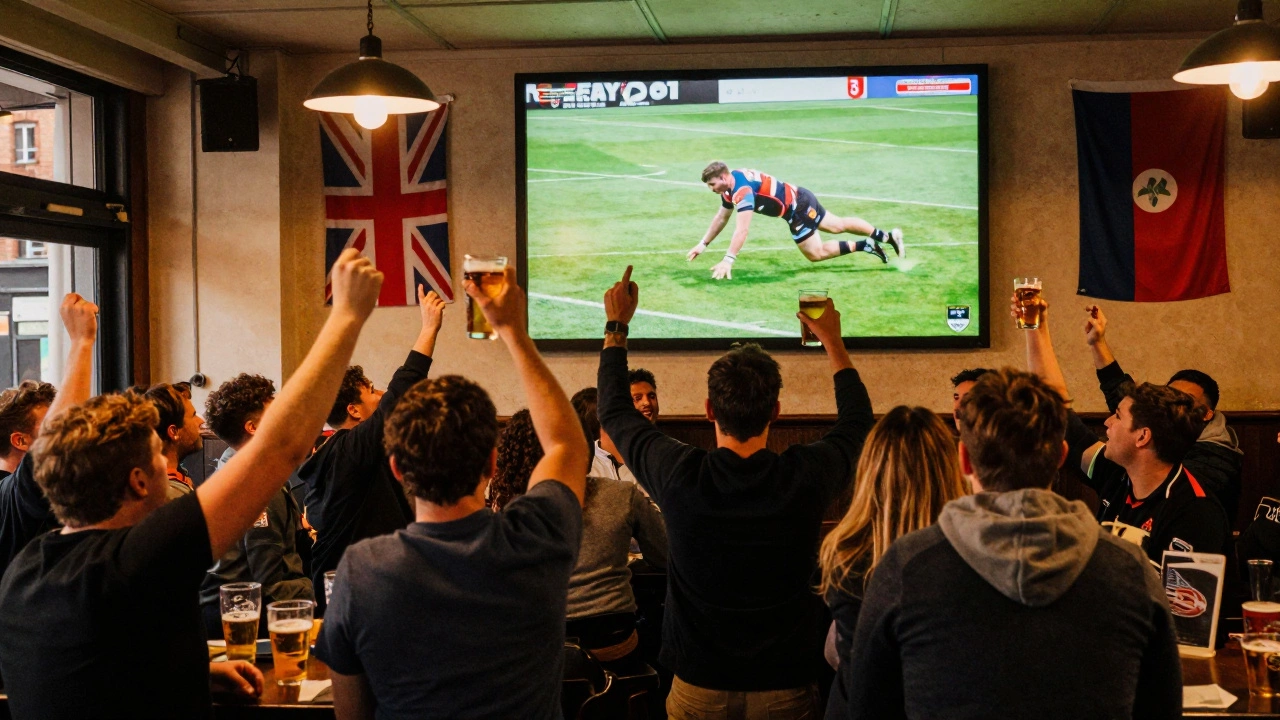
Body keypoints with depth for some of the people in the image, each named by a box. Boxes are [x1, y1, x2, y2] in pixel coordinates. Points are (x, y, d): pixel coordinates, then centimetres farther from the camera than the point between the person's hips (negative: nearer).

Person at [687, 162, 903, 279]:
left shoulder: (742, 190, -29)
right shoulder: (730, 186, 0)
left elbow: (742, 230, -38)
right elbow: (721, 217, 15)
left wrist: (728, 260, -42)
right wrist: (703, 245, 13)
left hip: (797, 207, -9)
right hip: (800, 198, 9)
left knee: (816, 253, -2)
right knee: (838, 226, 20)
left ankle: (864, 245, 3)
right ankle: (888, 236, 28)